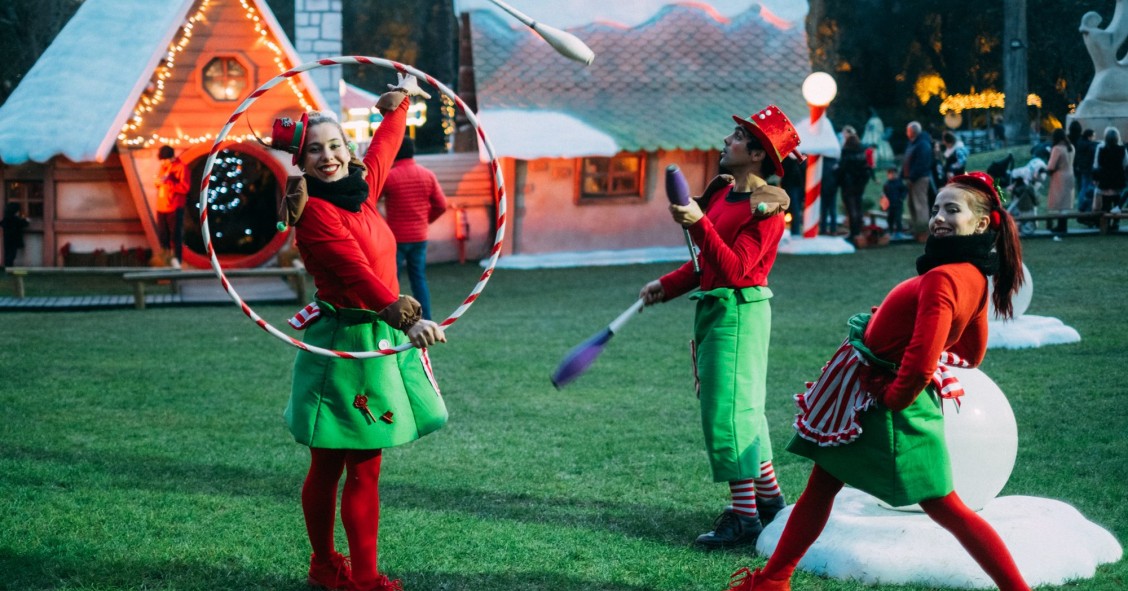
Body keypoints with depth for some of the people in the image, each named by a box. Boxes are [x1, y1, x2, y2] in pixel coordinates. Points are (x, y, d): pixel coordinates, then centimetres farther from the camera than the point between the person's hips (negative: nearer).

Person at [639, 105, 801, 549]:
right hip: (711, 308, 9)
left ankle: (744, 516, -5)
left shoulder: (766, 208, -15)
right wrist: (667, 286, 15)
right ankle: (768, 499, 27)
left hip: (740, 312, -9)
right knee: (742, 411, 16)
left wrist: (698, 223, -31)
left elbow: (732, 268, -25)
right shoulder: (720, 192, 12)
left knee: (727, 412, -10)